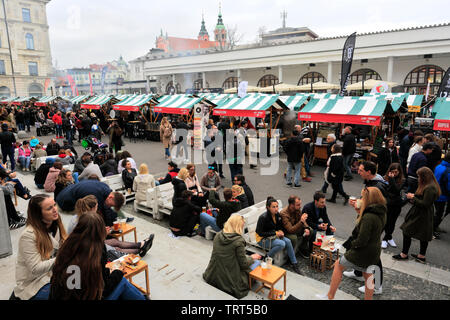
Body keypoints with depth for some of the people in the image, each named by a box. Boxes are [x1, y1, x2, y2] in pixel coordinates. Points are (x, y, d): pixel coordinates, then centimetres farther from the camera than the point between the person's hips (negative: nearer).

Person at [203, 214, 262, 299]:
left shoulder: (218, 235, -2)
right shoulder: (239, 240, -20)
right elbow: (243, 263, -12)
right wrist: (252, 258, 8)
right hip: (229, 282, -7)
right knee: (257, 262, 10)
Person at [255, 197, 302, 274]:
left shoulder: (277, 215, -3)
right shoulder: (263, 217, -24)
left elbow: (280, 226, 15)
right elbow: (260, 233, -23)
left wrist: (280, 231, -9)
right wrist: (275, 233, -24)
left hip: (273, 236, 7)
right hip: (263, 239, -7)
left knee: (288, 241, -16)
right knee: (282, 244, -27)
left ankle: (294, 263, -3)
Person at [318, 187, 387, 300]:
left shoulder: (368, 217, -29)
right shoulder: (381, 213, -1)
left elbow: (361, 241, -29)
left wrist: (352, 243, -8)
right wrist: (360, 212, -2)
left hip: (363, 252, -8)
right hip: (374, 253, 8)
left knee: (338, 265, 10)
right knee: (368, 276, 24)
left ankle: (330, 296, 21)